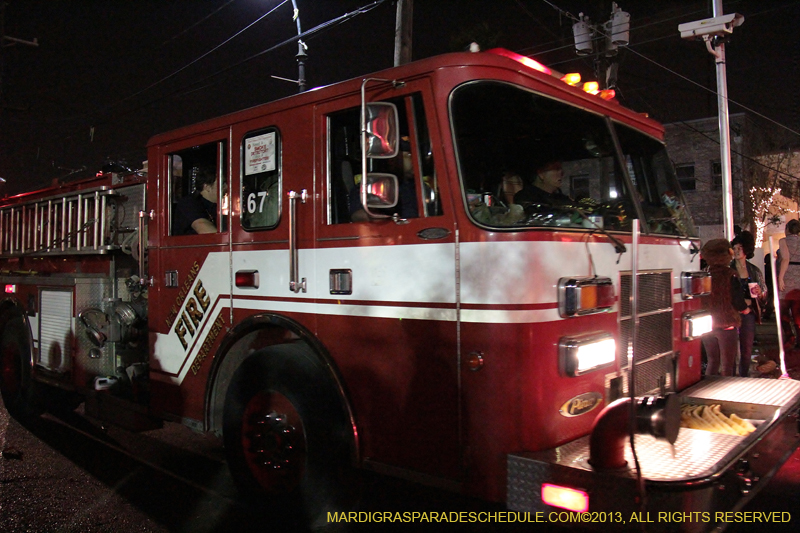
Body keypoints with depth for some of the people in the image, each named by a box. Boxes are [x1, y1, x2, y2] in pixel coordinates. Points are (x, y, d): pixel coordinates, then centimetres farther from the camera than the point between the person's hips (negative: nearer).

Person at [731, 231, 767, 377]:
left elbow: (764, 296, 15)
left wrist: (759, 294, -7)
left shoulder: (755, 271, 9)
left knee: (747, 351, 9)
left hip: (749, 314, 4)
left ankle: (744, 380, 21)